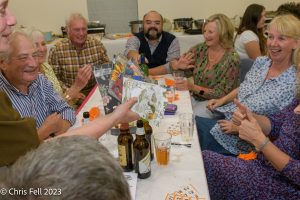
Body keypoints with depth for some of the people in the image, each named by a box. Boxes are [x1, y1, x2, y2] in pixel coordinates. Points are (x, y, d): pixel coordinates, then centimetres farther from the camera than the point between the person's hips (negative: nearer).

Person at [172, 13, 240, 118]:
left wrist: (192, 87, -26)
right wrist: (178, 65, -21)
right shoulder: (201, 49, -1)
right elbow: (173, 64, 4)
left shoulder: (232, 59, -15)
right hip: (195, 98, 5)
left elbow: (221, 94, -15)